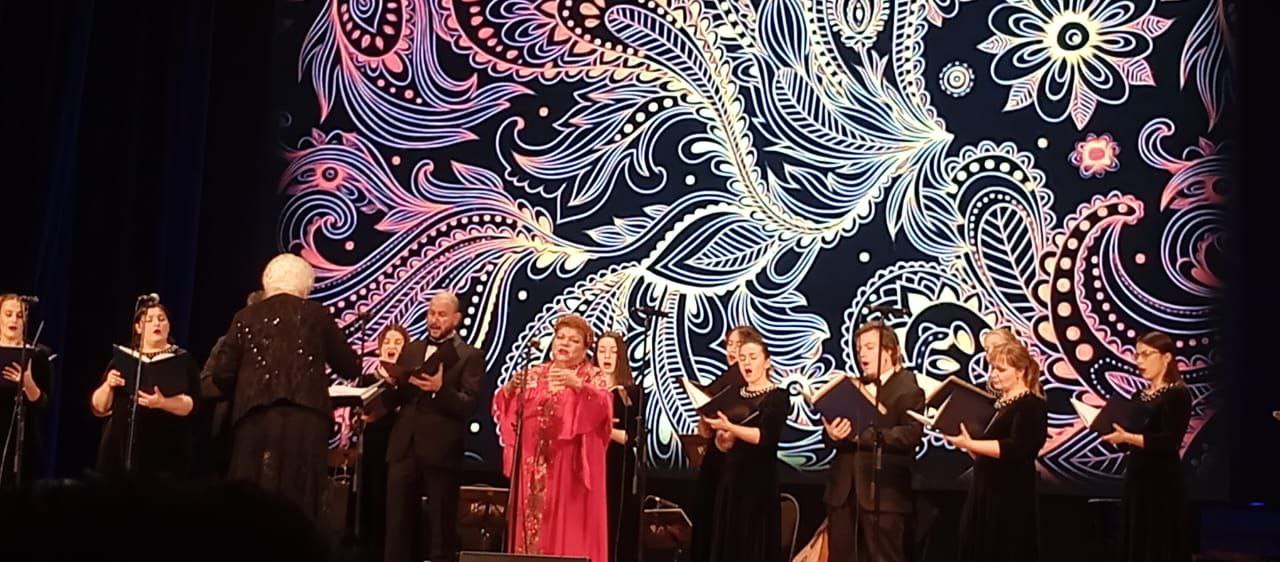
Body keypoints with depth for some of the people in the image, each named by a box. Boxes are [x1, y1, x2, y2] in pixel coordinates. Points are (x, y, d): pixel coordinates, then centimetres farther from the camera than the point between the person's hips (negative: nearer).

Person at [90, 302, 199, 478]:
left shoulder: (183, 360, 6)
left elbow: (192, 405, -5)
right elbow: (99, 408, 10)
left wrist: (162, 403, -22)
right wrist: (107, 386, -8)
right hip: (121, 449, 2)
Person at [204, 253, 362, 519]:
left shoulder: (246, 317, 12)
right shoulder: (316, 314, 8)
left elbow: (221, 374, 7)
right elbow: (349, 367, 11)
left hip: (254, 420, 2)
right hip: (304, 419, -1)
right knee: (298, 503, -1)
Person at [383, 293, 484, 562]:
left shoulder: (470, 357, 1)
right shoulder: (411, 351, 17)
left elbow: (469, 406, -10)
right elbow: (395, 399, 14)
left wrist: (440, 389, -25)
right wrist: (391, 383, -7)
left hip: (440, 451, -5)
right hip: (404, 448, 5)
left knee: (441, 528, 2)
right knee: (397, 525, 6)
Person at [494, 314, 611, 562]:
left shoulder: (593, 377, 4)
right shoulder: (535, 374, 14)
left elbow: (602, 406, -18)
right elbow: (504, 408, 6)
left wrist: (578, 385, -34)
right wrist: (511, 389, -15)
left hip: (570, 469, -3)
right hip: (535, 468, 4)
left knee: (569, 533, -3)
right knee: (534, 526, 6)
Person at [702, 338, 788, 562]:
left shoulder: (777, 397, -5)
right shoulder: (734, 396, 13)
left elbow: (764, 437, -19)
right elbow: (724, 447, 12)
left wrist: (729, 428, -28)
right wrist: (721, 438, -9)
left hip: (759, 480, -6)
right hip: (731, 478, 6)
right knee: (728, 543, 5)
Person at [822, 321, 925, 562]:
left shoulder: (908, 389, -3)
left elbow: (911, 434, -17)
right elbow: (834, 429, 12)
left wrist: (862, 435, -22)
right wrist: (832, 434, -12)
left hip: (883, 493, -6)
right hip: (843, 491, 7)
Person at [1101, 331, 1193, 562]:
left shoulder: (1178, 394, -9)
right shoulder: (1139, 396, 14)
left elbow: (1170, 442, -20)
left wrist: (1127, 437, -28)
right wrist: (1114, 433, -3)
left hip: (1163, 482, -8)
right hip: (1136, 478, 8)